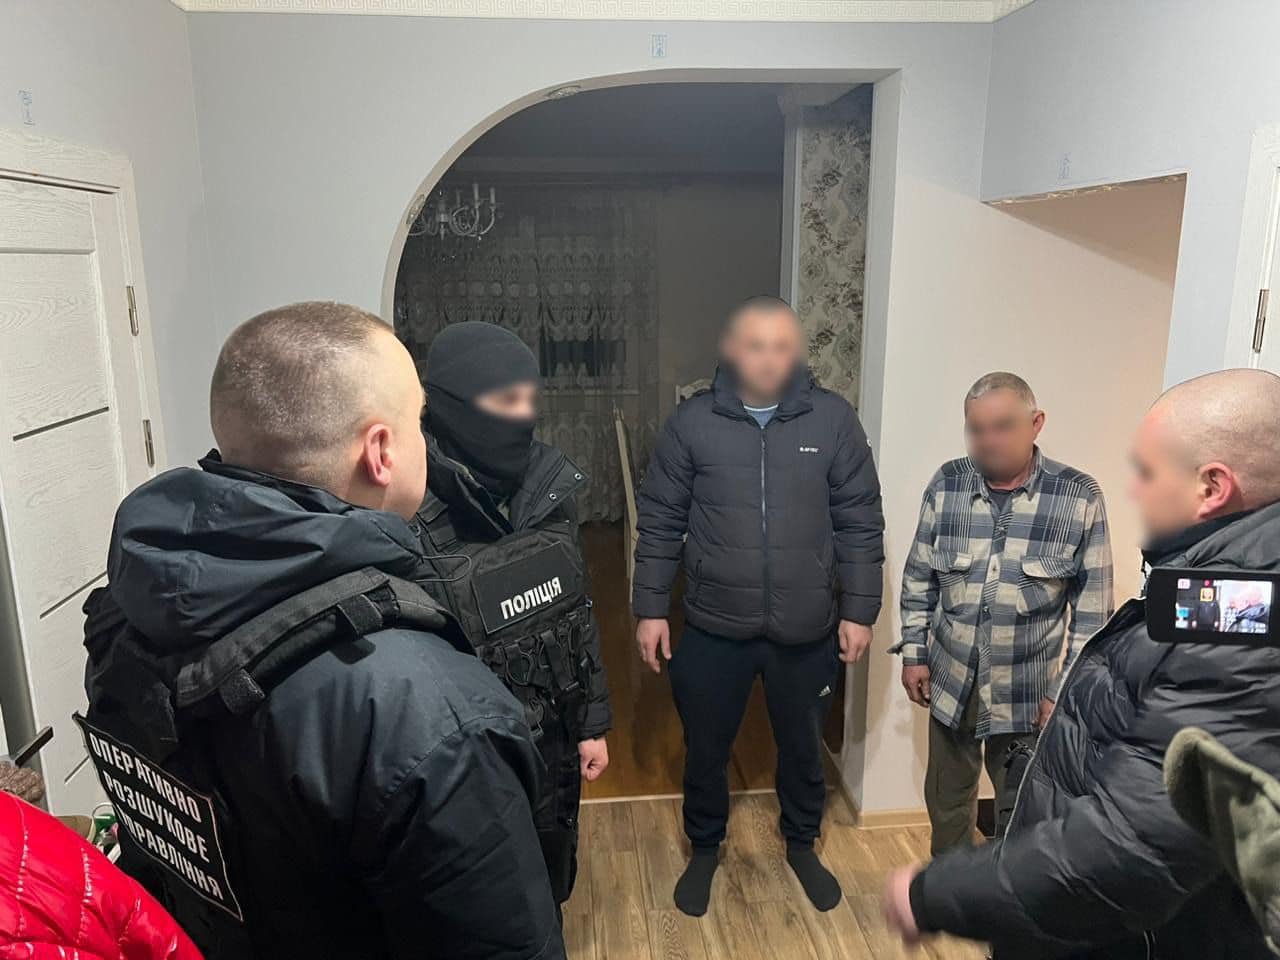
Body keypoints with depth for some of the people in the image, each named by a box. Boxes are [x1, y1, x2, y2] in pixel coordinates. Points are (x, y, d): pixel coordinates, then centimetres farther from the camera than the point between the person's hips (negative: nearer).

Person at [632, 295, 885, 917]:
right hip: (714, 628, 0)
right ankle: (704, 851, 43)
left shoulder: (833, 420, -6)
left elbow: (860, 523, -2)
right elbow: (660, 522, -2)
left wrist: (859, 610, -2)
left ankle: (802, 846, 48)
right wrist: (651, 608, -2)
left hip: (807, 630, 1)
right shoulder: (692, 422, -7)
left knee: (803, 748, 21)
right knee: (706, 749, 17)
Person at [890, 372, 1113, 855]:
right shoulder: (946, 484, -6)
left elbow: (1092, 607, -6)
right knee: (947, 796, 21)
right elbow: (919, 578, 3)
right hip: (950, 682, 3)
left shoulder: (1079, 497, -12)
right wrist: (913, 652, 2)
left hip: (1029, 691, -2)